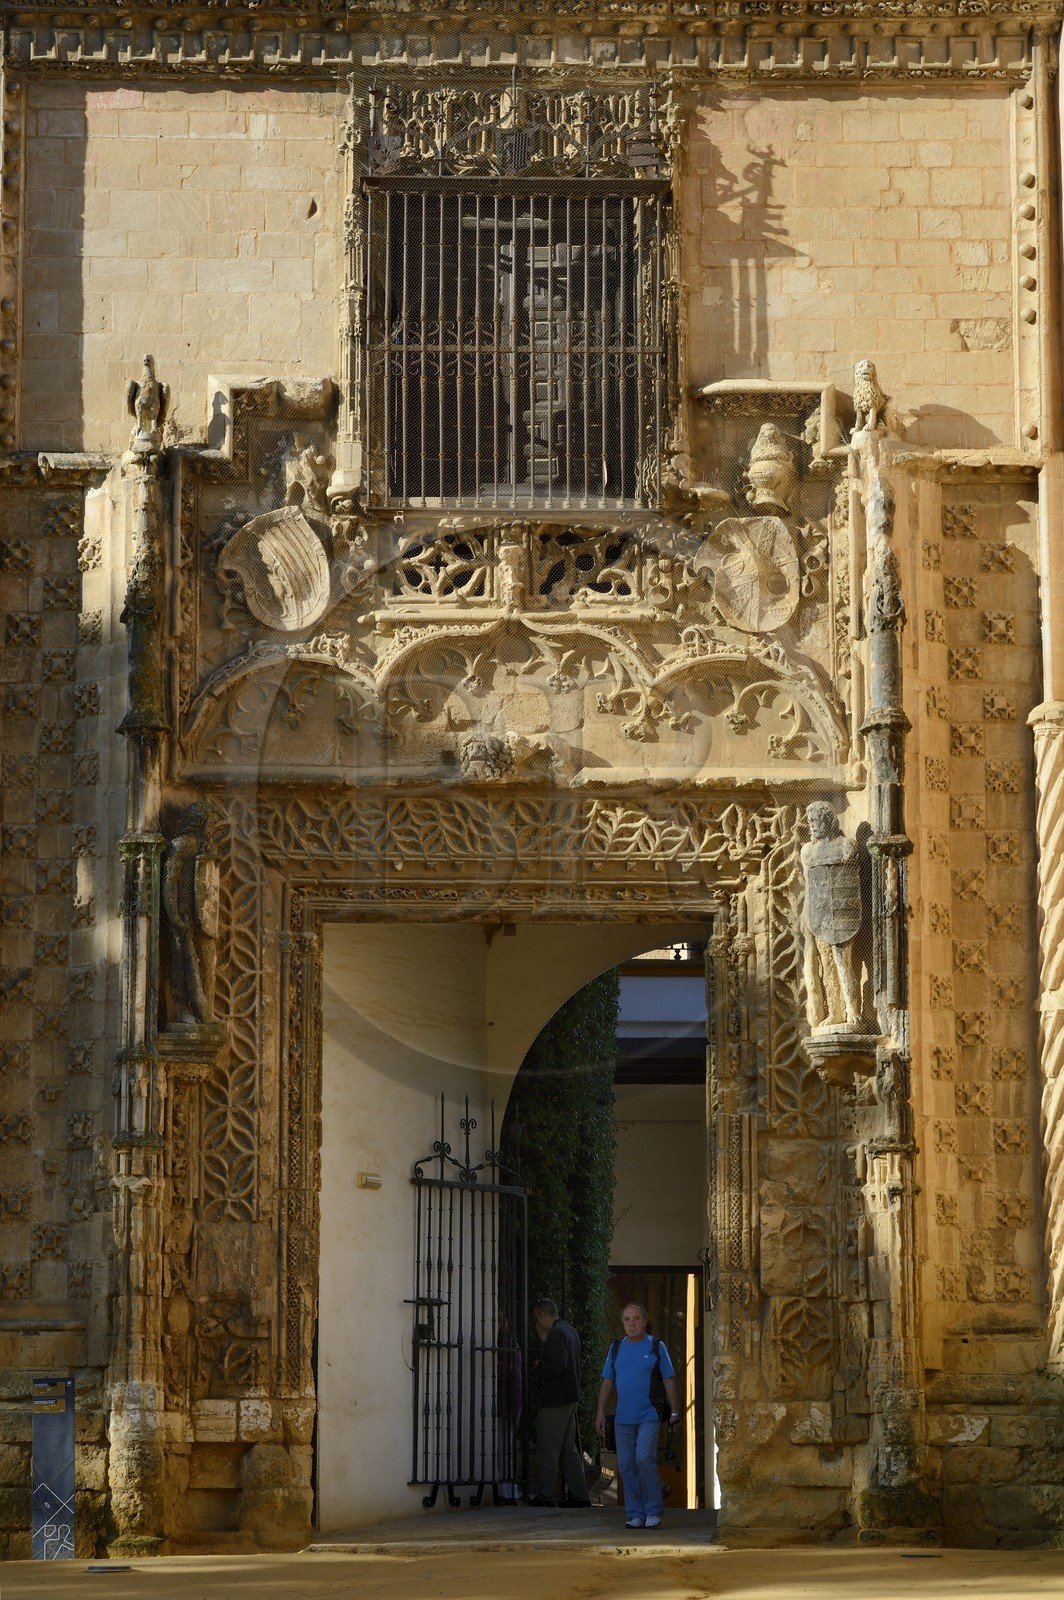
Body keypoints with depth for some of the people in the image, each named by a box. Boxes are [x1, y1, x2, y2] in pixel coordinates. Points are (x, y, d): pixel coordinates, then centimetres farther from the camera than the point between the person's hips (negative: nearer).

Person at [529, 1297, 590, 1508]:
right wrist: (545, 1339, 11)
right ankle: (579, 1495, 11)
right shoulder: (570, 1330, 16)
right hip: (570, 1398, 10)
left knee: (548, 1449, -3)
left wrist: (539, 1370, -9)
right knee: (568, 1449, 12)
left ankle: (547, 1496, 1)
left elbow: (558, 1364, -24)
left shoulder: (557, 1333, -15)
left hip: (554, 1400, -10)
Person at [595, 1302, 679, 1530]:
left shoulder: (656, 1347, 3)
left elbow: (669, 1381, 5)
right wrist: (601, 1413, 9)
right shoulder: (616, 1349, 11)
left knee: (644, 1458, -17)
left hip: (649, 1415, -4)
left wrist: (674, 1411, 0)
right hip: (623, 1417, 4)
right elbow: (607, 1383, 14)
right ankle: (635, 1514, 9)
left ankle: (653, 1510, -6)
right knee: (626, 1465, 2)